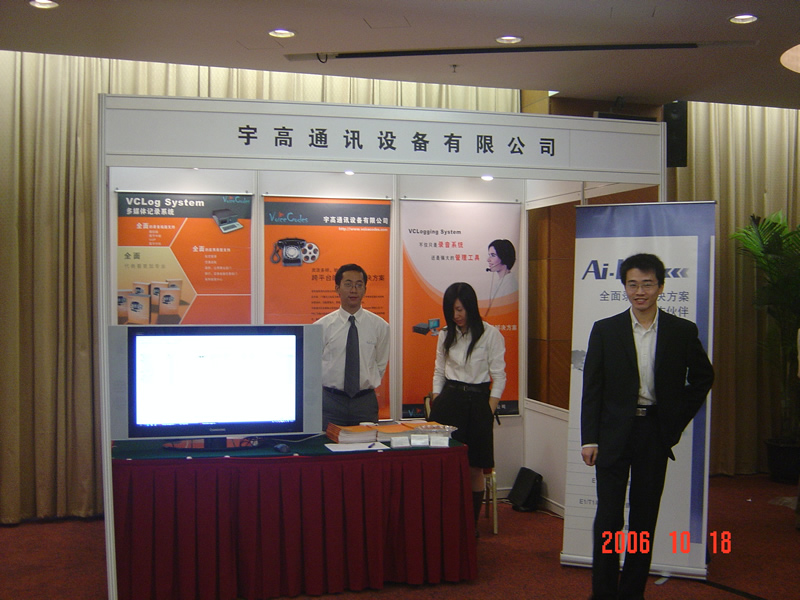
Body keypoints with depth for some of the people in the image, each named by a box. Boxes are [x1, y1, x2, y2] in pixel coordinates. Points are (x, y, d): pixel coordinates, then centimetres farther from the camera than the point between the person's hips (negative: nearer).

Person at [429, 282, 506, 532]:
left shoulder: (490, 334, -4)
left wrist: (489, 411, -9)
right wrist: (436, 403, 5)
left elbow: (498, 376, -3)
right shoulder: (446, 334, 8)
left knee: (474, 469, 2)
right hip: (449, 399, 3)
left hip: (477, 401, -3)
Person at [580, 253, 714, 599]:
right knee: (608, 516, 0)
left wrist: (678, 419, 6)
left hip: (656, 432, 1)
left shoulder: (682, 331, 2)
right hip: (614, 433, -1)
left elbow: (703, 376, 15)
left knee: (645, 517, 8)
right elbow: (592, 388, 0)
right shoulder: (605, 331, 0)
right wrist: (589, 439, -5)